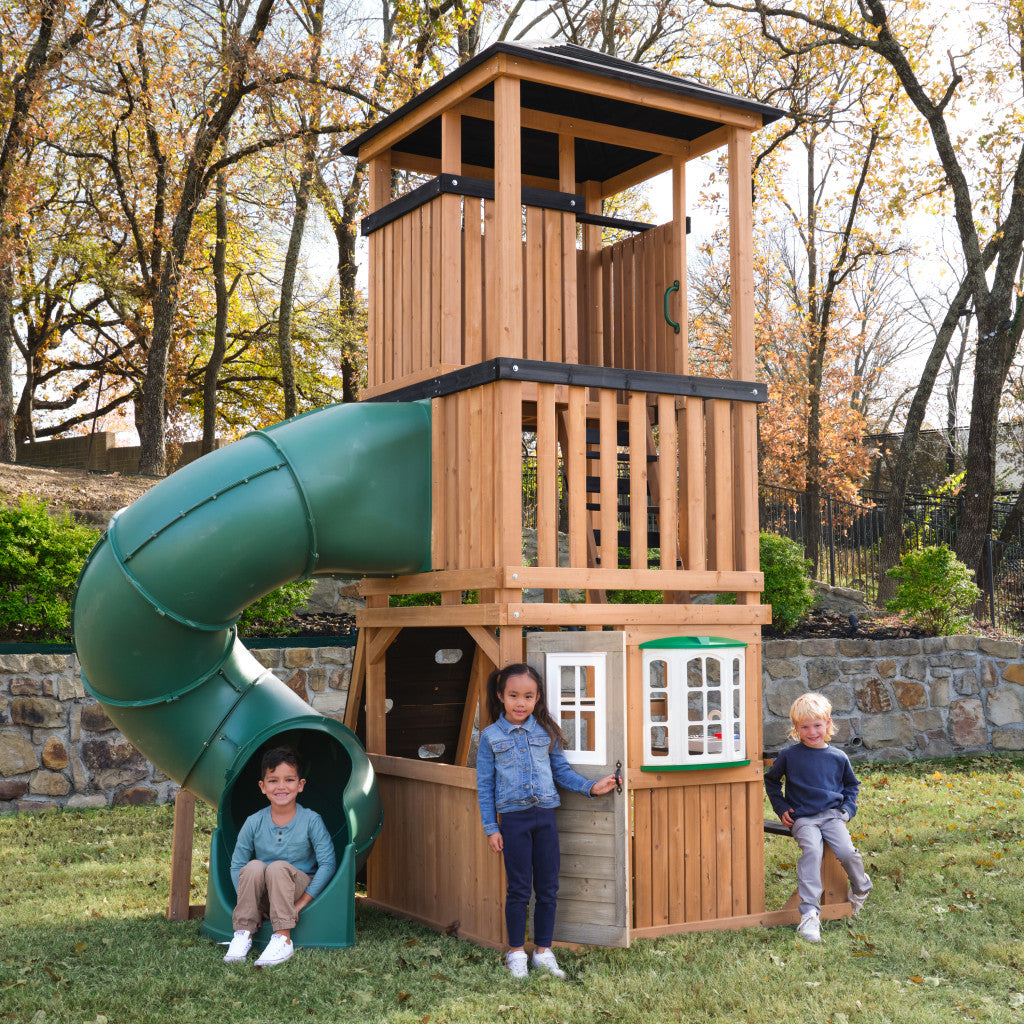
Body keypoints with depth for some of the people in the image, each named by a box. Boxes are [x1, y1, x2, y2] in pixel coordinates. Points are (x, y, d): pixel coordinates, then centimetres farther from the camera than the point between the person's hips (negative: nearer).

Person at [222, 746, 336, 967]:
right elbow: (236, 865, 2)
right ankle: (243, 934, -22)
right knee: (254, 867, -28)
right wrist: (250, 902, -10)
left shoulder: (311, 821, -7)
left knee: (278, 867, -32)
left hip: (300, 887, -2)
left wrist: (301, 902, -15)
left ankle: (283, 939, -33)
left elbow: (327, 864, -10)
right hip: (263, 897, 2)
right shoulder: (254, 823, -2)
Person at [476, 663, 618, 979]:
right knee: (518, 889, 3)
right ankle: (516, 953, 17)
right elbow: (485, 785, 1)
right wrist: (491, 828, -2)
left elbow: (561, 771, 11)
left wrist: (591, 787, -3)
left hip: (545, 815, 2)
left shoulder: (546, 733, 4)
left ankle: (543, 951, 19)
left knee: (548, 888, 6)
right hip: (513, 819, -2)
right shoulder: (490, 737, -1)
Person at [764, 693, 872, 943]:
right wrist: (781, 808, 8)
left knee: (847, 852, -24)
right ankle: (809, 914, -37)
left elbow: (851, 784, 27)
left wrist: (848, 808, 11)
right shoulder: (790, 756, 3)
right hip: (803, 818, -2)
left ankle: (861, 890, 11)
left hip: (832, 815, 2)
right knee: (812, 851, -31)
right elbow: (771, 780, 18)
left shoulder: (838, 757, 8)